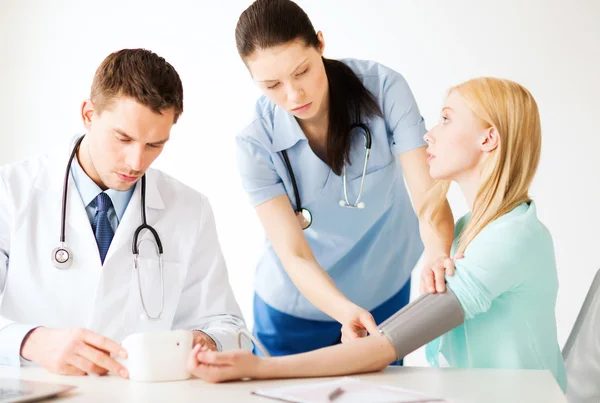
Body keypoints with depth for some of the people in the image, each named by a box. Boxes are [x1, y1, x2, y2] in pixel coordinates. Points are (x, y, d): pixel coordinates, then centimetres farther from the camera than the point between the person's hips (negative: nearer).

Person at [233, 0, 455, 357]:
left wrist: (436, 251, -47)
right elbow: (295, 255, -24)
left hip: (388, 297, 1)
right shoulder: (257, 144, -22)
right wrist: (346, 312, -42)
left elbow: (426, 190, -25)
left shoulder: (383, 89, -21)